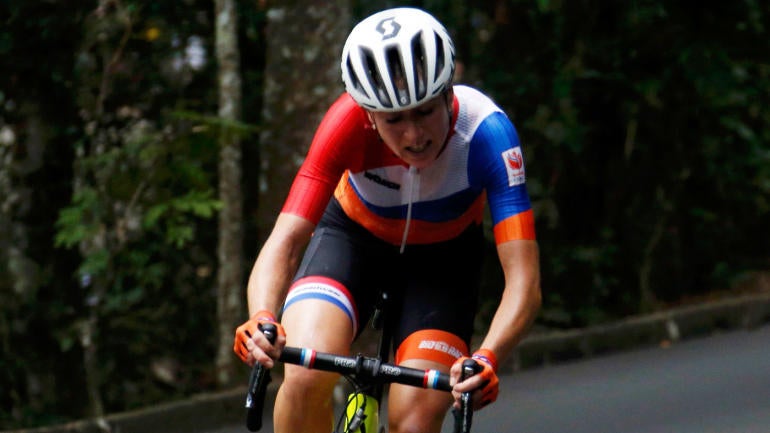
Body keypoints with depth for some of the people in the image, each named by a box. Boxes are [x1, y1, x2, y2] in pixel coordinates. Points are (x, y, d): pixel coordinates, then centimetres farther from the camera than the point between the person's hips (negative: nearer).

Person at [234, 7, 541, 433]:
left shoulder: (486, 133, -35)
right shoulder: (349, 122, -34)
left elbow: (523, 278, -41)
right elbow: (285, 240, -39)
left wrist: (487, 358, -60)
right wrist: (261, 319, -60)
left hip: (444, 253, 0)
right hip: (354, 234, 0)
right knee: (306, 376, -28)